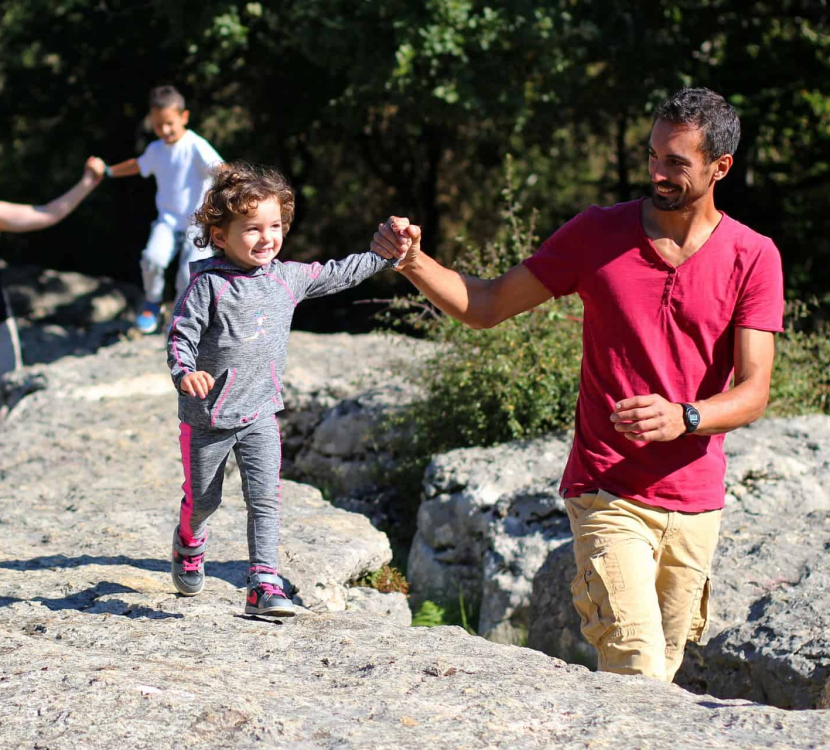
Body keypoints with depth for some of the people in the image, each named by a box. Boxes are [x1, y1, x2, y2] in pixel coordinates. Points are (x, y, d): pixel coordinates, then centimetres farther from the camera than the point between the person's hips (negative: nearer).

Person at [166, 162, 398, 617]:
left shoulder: (287, 278, 2)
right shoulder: (208, 285, -15)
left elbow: (337, 274, 15)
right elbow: (180, 334, -17)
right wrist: (184, 372, -36)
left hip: (261, 414, 3)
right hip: (208, 416, -3)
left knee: (265, 499, -7)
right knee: (202, 498, 13)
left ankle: (264, 584, -8)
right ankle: (188, 546, 45)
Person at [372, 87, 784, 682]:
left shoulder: (754, 258, -1)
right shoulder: (599, 233, 0)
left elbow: (753, 393, -8)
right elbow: (486, 306, 4)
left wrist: (684, 418, -28)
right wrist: (413, 261, -12)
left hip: (695, 504, 2)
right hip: (608, 496, -2)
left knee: (662, 674, 12)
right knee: (638, 678, -16)